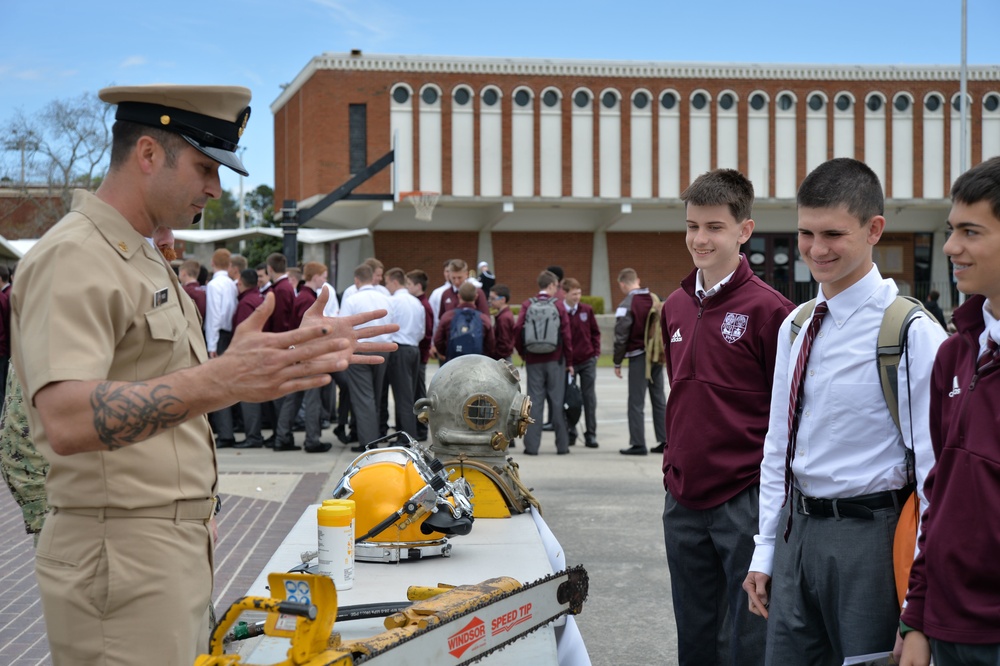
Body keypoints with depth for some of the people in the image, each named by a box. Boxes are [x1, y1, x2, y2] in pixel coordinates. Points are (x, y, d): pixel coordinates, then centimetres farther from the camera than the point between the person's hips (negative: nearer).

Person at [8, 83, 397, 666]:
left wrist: (297, 350, 16)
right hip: (123, 558, -10)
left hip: (176, 551, 10)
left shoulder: (142, 257, 16)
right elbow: (67, 421, -32)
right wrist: (220, 380, -43)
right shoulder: (74, 258, -17)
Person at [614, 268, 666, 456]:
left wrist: (617, 363, -3)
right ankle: (664, 440, 13)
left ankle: (638, 444, -3)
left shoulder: (626, 305, -11)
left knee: (636, 402, -2)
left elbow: (621, 337, -12)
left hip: (638, 357, -6)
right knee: (659, 399, 12)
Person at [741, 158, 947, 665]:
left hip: (867, 538, -7)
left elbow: (933, 465, -14)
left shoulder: (911, 333, -14)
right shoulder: (795, 328, 9)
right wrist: (765, 552, 13)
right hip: (795, 532, 7)